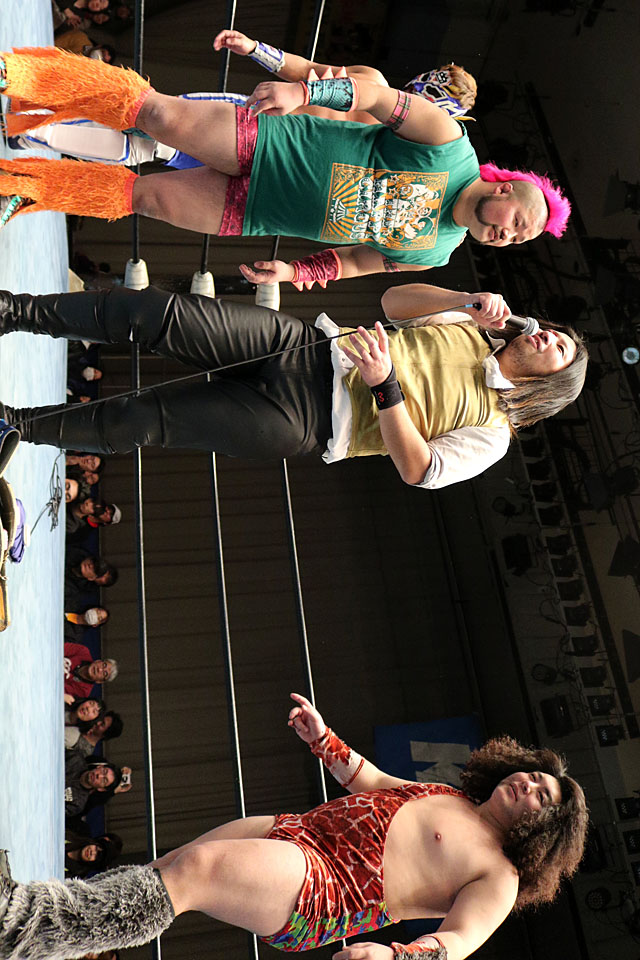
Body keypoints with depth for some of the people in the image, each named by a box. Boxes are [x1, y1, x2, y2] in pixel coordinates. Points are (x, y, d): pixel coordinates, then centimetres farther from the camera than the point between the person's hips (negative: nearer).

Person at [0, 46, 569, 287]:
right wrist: (304, 91, -28)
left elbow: (355, 262, 8)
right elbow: (377, 98, -11)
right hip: (264, 142, -2)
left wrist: (292, 272, -9)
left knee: (145, 196, -11)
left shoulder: (433, 253, 4)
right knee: (158, 112, -21)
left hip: (252, 213, 2)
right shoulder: (450, 147, -8)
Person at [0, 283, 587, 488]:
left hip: (302, 424, -4)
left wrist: (385, 385, -22)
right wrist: (471, 300, 2)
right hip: (307, 347, 4)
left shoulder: (491, 434, 4)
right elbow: (394, 299, 16)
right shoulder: (470, 331, 20)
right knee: (166, 315, -18)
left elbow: (418, 471, -11)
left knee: (149, 420, -13)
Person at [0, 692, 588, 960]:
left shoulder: (499, 876, 4)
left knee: (190, 871, -28)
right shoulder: (444, 798, 25)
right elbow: (370, 781, 35)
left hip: (318, 891, -7)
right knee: (155, 875, -7)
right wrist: (324, 740, 20)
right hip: (294, 833, 8)